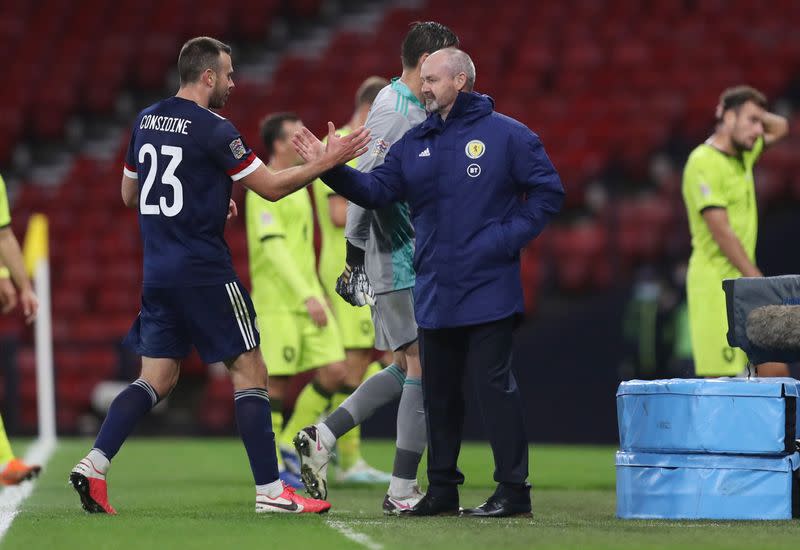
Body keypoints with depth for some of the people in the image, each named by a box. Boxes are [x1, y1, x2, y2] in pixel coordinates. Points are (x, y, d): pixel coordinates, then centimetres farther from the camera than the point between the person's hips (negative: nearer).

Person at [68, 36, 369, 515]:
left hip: (158, 272, 7)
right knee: (250, 371, 1)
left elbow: (129, 194, 20)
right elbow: (271, 187, -11)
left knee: (157, 379, 11)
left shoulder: (147, 121, 10)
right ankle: (270, 491, 0)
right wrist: (327, 161, -2)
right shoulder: (212, 129, -12)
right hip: (205, 272, -7)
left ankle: (94, 465, -4)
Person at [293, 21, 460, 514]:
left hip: (413, 263, 10)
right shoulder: (396, 110, -16)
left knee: (409, 368, 14)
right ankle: (402, 491, -4)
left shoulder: (415, 109, 16)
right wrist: (356, 252, -17)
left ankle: (322, 437, 17)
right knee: (422, 367, -7)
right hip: (401, 265, -10)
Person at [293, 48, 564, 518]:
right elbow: (377, 190, 6)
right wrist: (329, 167, -7)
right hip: (435, 293, 6)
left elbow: (548, 192, -3)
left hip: (488, 291, -6)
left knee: (494, 383, -8)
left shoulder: (506, 135, -4)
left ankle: (514, 489, -4)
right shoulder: (415, 144, 12)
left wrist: (509, 238, -11)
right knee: (439, 390, 12)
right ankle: (442, 488, 21)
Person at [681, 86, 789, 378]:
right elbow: (722, 232, -19)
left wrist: (753, 113, 11)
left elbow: (780, 128, 32)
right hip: (715, 285, -9)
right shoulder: (704, 162, -13)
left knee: (776, 371, 2)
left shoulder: (743, 155, 13)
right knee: (720, 383, -11)